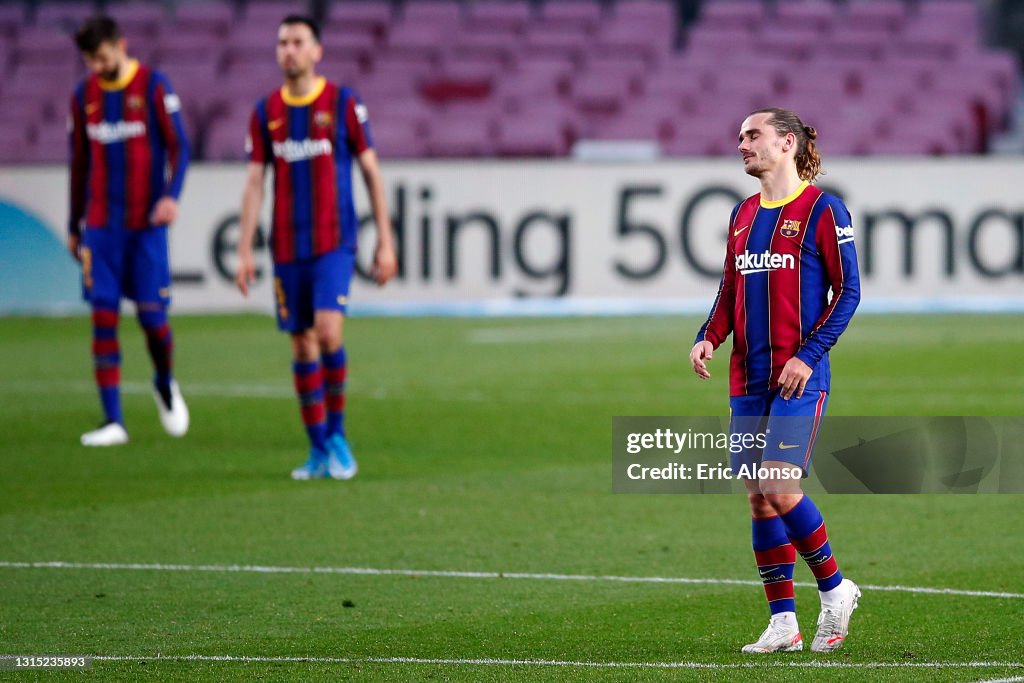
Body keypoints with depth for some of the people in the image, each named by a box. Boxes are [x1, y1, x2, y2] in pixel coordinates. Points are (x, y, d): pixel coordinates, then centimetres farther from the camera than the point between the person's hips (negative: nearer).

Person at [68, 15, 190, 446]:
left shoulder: (154, 87, -3)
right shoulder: (84, 95, 8)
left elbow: (178, 147, -4)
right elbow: (79, 164, 15)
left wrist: (172, 196, -20)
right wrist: (74, 227, 17)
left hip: (146, 224, -3)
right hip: (101, 227, 3)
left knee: (152, 315, -2)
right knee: (104, 317, -5)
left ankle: (165, 385, 30)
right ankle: (113, 422, -4)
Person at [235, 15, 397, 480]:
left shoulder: (343, 104, -1)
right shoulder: (266, 112, 6)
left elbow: (371, 172, 2)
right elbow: (255, 183, 7)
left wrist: (385, 242, -1)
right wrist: (245, 251, 0)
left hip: (334, 244, -3)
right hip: (287, 249, 3)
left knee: (328, 332, -20)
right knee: (302, 345, 5)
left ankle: (337, 436, -3)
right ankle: (319, 451, 13)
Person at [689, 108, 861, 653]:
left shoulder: (822, 210, -5)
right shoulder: (743, 214, 15)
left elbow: (848, 291, -6)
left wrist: (808, 354, -15)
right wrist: (709, 338, 2)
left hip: (799, 378, -7)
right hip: (748, 378, 7)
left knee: (780, 490, -15)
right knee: (758, 498, 3)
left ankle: (834, 588, 7)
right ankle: (783, 623, 8)